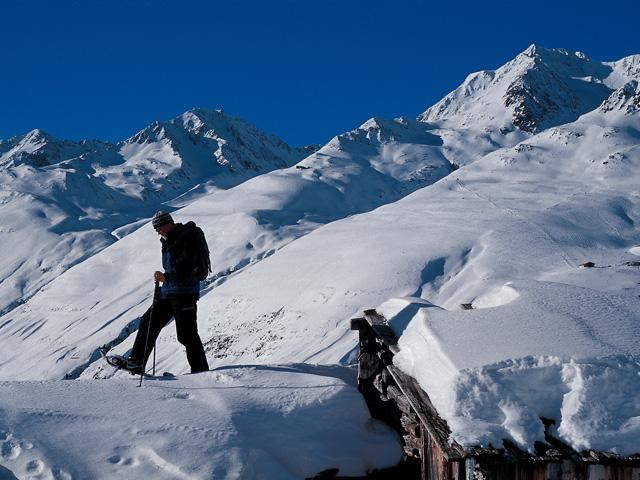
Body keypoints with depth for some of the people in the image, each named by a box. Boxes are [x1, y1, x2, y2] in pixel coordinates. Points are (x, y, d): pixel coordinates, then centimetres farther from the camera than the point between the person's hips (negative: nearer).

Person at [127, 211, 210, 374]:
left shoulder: (186, 238, -15)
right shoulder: (168, 241, 15)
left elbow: (186, 269, -23)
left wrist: (166, 277, -26)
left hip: (184, 294, -10)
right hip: (168, 293, 10)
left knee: (186, 334, -9)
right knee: (148, 323, 12)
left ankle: (200, 371, 0)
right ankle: (136, 363, 18)